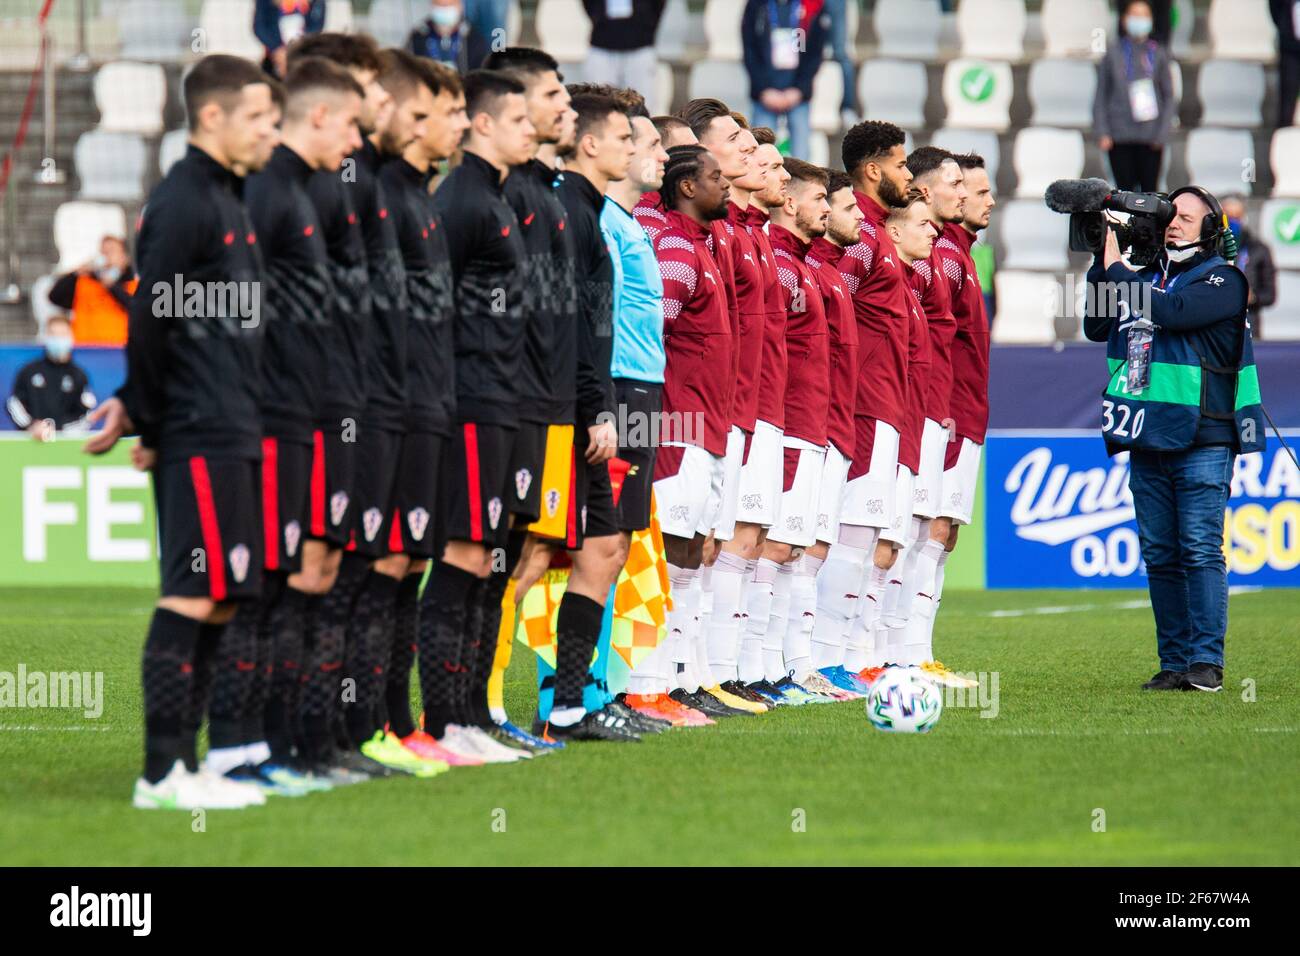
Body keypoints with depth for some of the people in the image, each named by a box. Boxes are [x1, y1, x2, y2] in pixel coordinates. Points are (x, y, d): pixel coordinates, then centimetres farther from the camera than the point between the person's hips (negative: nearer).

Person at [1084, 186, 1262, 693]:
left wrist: (1117, 267, -8)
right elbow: (1096, 327, 10)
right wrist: (1101, 266, 0)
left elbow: (1171, 313, -18)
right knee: (1160, 556, 5)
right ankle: (1174, 662, 8)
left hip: (1201, 441, -6)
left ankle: (1207, 661, -8)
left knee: (1200, 551, -9)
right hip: (1147, 442, 6)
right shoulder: (1147, 276, 17)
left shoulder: (1222, 280, -2)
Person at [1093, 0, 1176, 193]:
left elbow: (1169, 97, 8)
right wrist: (1102, 133, -2)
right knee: (1125, 191, -1)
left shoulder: (1158, 53, 6)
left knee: (1149, 190, -2)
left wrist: (1162, 132, -3)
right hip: (1120, 136, 0)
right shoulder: (1113, 53, 5)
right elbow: (1101, 96, 7)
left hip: (1150, 137, 0)